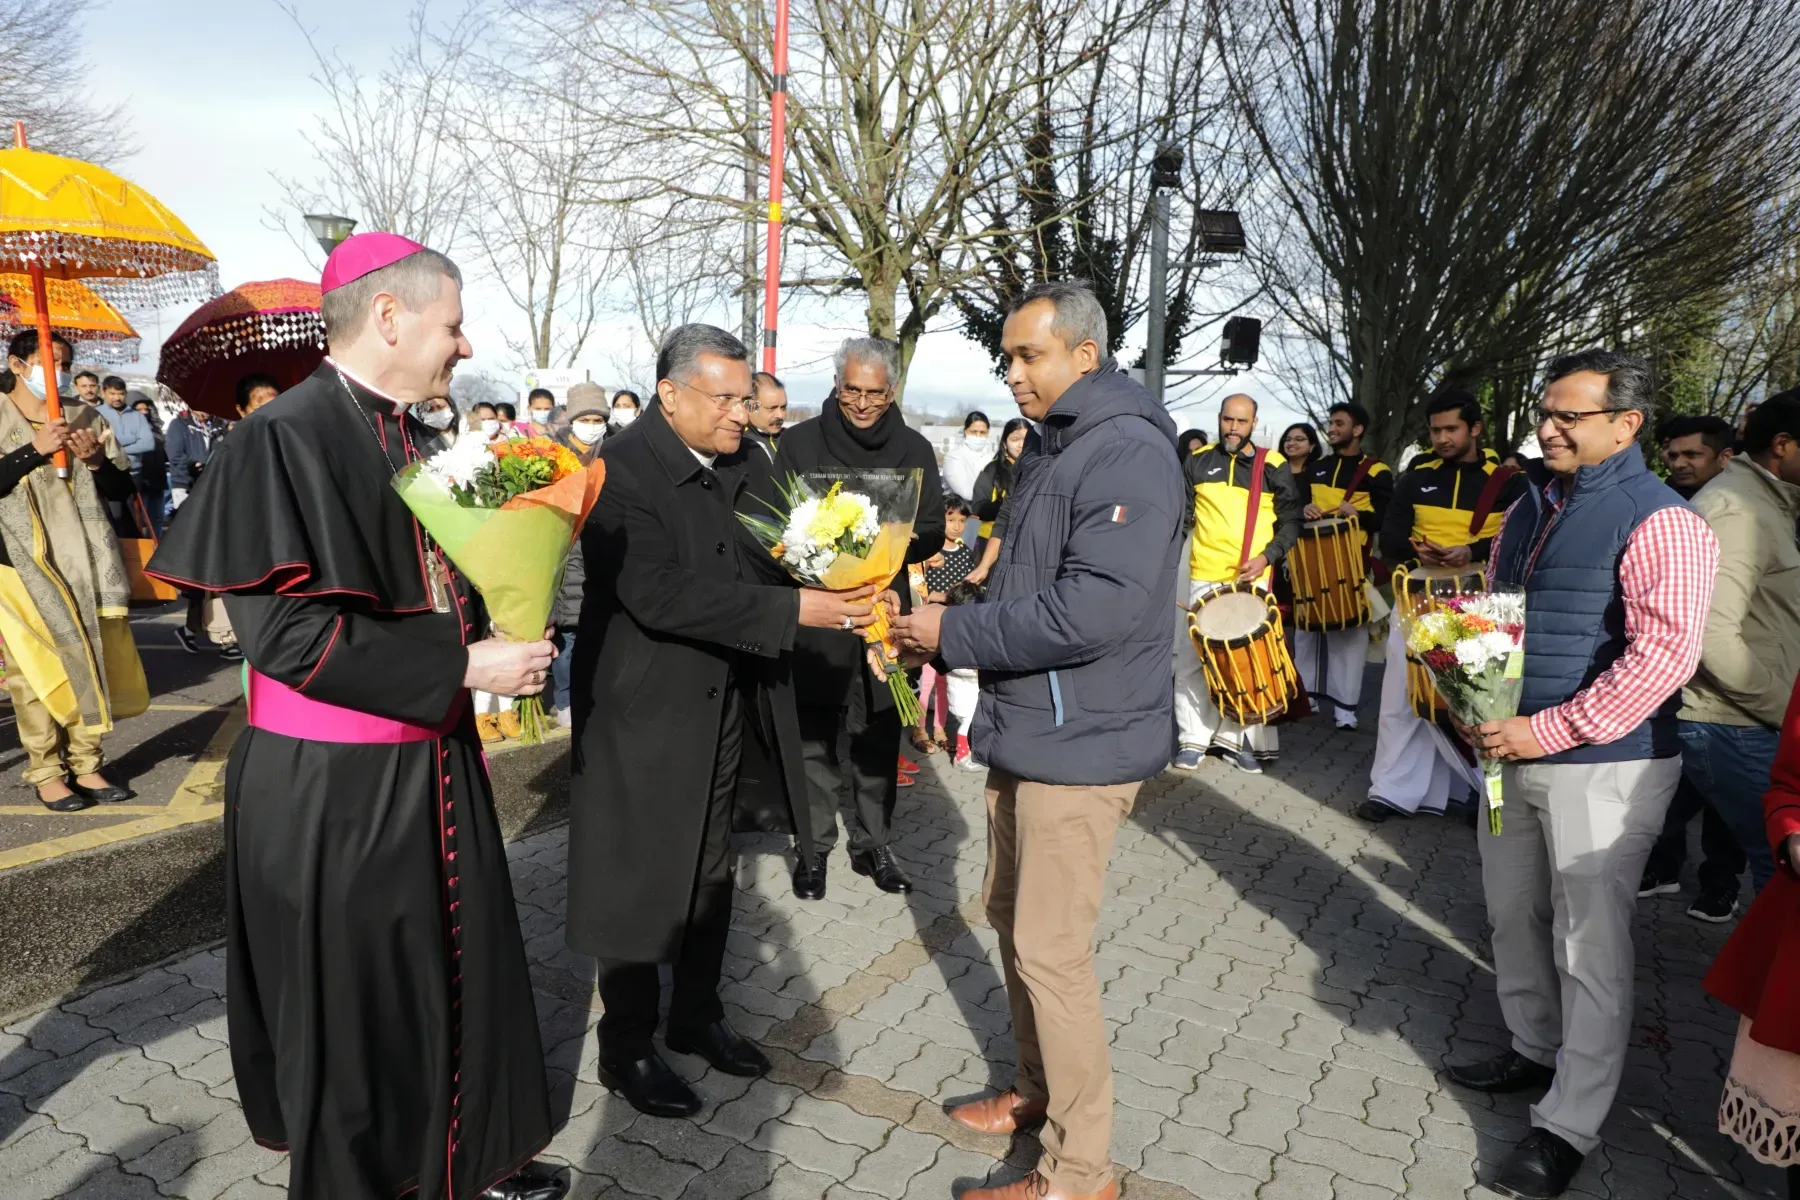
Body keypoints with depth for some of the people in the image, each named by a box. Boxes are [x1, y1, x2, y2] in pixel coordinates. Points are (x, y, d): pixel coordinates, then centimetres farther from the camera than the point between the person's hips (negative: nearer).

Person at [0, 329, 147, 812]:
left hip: (86, 560, 3)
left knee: (90, 661, 3)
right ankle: (46, 772, 4)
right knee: (39, 667, -3)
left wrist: (97, 462, -9)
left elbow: (123, 490, 9)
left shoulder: (86, 421, 10)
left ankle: (86, 765, 12)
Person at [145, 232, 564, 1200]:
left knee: (454, 969, 19)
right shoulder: (286, 437, -18)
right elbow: (286, 628, -25)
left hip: (431, 765, 8)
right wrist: (466, 666, -23)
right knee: (356, 1003, 10)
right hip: (335, 789, -8)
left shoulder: (411, 440, 7)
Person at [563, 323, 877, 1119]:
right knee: (640, 880, 7)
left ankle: (697, 1014, 40)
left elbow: (774, 561, 4)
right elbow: (659, 595, -29)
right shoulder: (619, 471, -19)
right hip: (646, 714, -7)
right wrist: (794, 609, -33)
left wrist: (841, 590, -17)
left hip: (724, 709, 7)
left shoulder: (746, 466, 3)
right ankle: (626, 1049, 27)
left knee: (711, 871, 20)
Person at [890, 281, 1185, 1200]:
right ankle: (1039, 1090, 39)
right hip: (1023, 728, 10)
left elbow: (1100, 606, -28)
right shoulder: (1049, 445, 14)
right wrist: (952, 621, 2)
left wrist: (956, 634, -21)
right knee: (1011, 919, 19)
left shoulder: (1129, 451, -18)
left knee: (1050, 949, -2)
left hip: (1080, 741, -10)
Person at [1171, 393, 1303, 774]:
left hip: (1252, 579, -1)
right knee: (1192, 660, 1)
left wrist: (1267, 556, -10)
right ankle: (1193, 739, 11)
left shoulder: (1274, 467, 2)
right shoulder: (1197, 462, 6)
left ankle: (1235, 738, 12)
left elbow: (1291, 521, 4)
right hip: (1203, 577, 1)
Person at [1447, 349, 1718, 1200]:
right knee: (1512, 915, 19)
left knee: (1589, 948, 1)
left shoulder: (1659, 523, -14)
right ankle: (1533, 1051, 39)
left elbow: (1663, 656, -22)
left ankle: (1568, 1128, 14)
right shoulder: (1529, 510, 10)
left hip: (1605, 764, -7)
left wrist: (1548, 731, -22)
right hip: (1512, 751, 8)